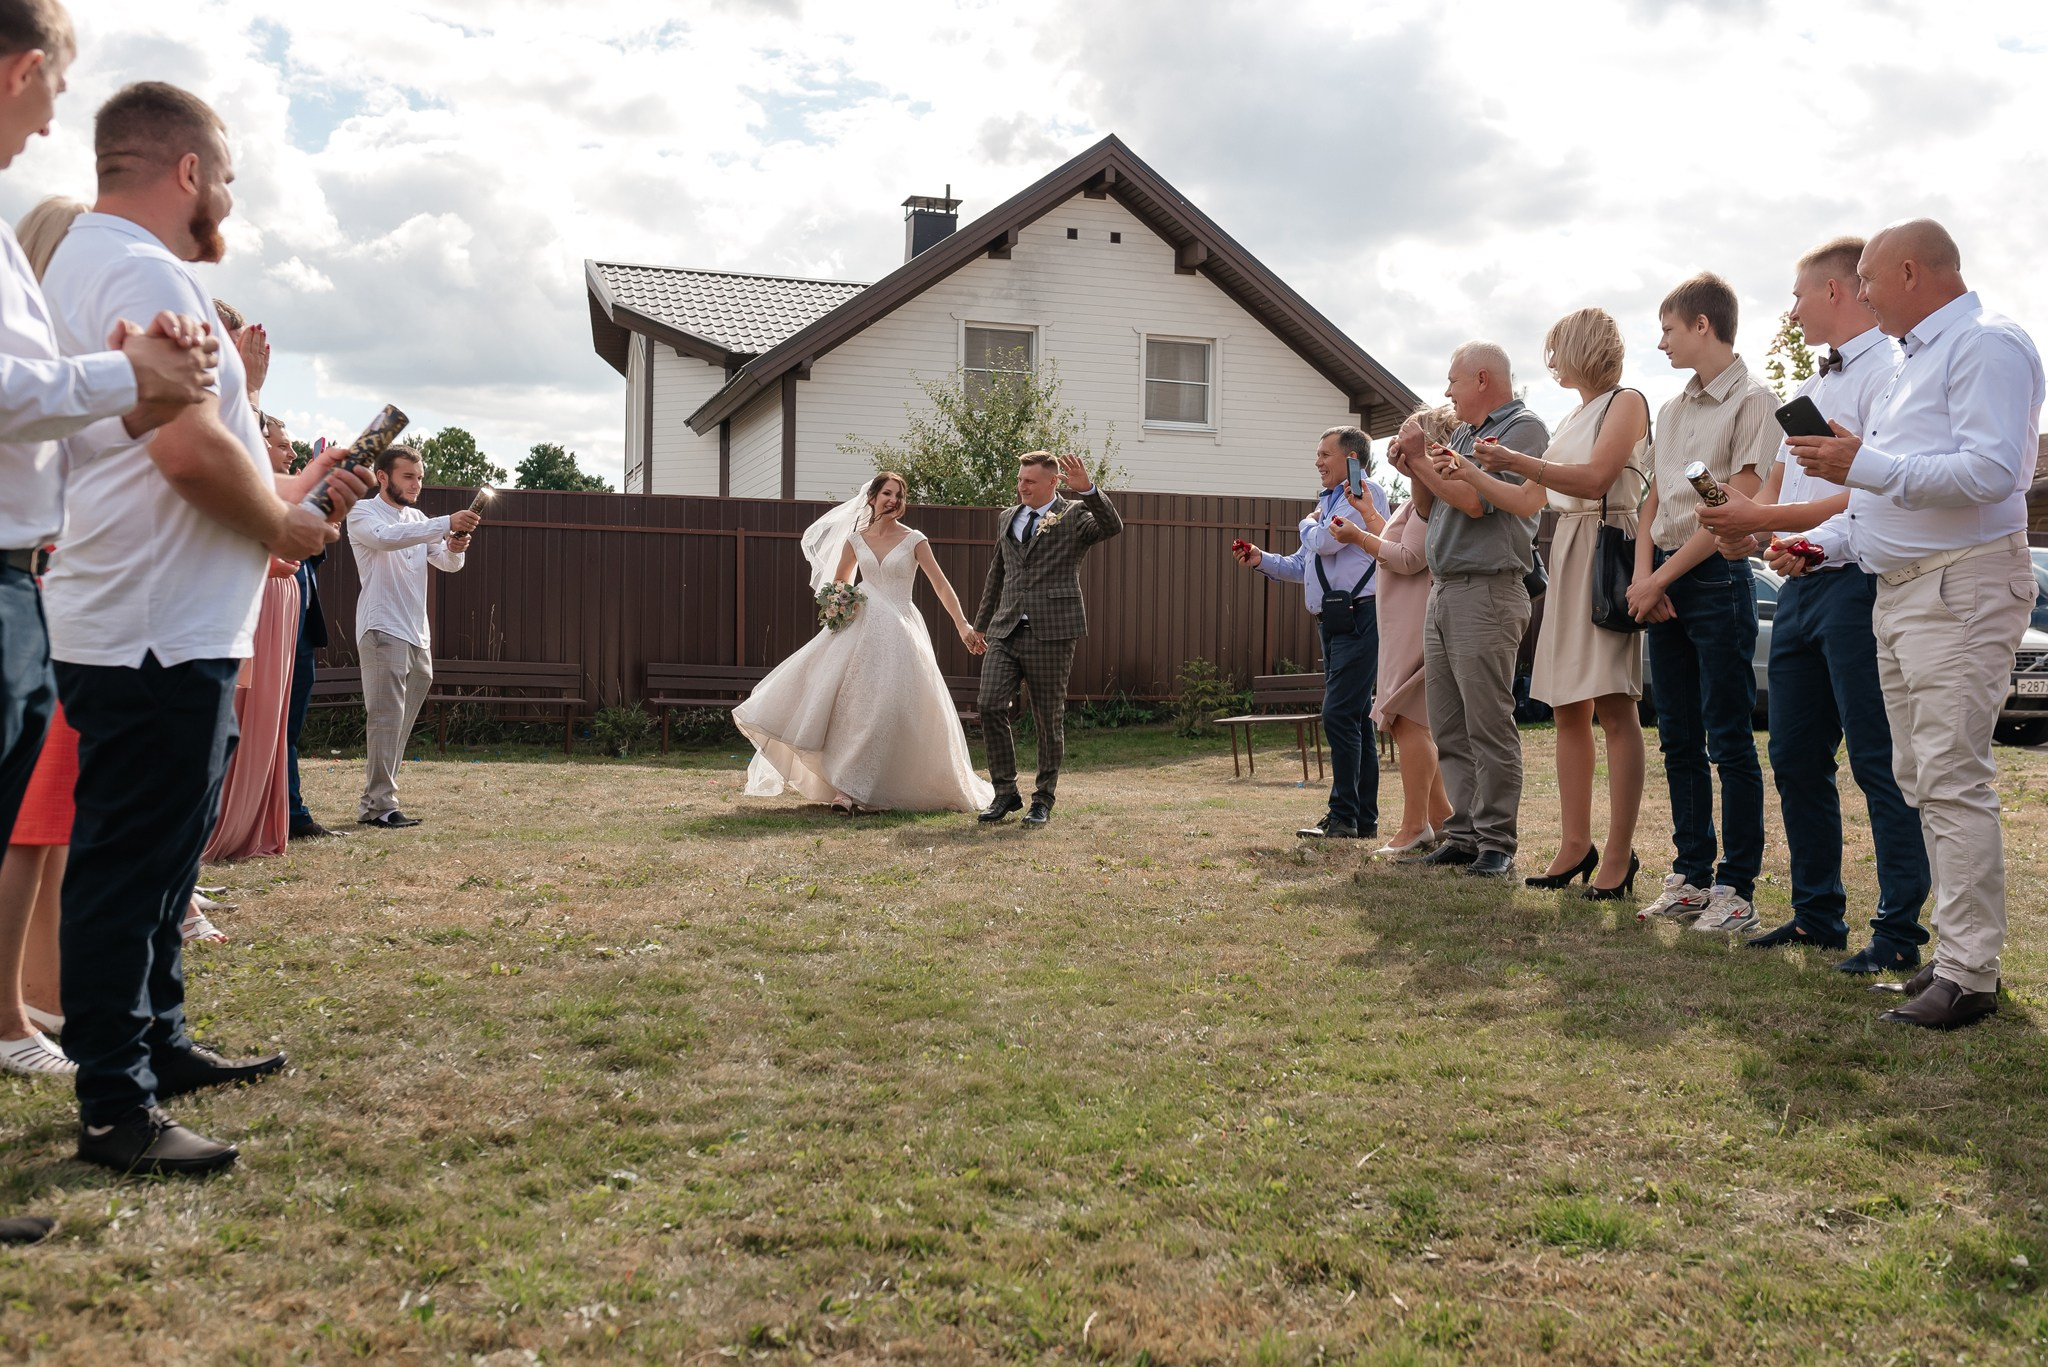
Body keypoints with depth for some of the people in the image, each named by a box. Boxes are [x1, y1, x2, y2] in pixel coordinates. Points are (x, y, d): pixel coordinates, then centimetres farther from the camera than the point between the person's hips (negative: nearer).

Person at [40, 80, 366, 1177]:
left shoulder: (91, 262, 21)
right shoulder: (142, 273, -14)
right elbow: (190, 452, -25)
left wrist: (287, 494, 21)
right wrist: (283, 524, -9)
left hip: (170, 633, 11)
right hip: (155, 635, -11)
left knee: (161, 855, 18)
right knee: (131, 866, -5)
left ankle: (157, 1046, 31)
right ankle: (115, 1110, 2)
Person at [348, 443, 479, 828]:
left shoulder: (418, 520, 18)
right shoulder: (363, 513, -3)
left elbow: (448, 564, 11)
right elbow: (386, 537, -25)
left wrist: (455, 547, -13)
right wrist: (447, 524, -34)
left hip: (418, 636, 7)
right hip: (383, 631, -7)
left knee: (400, 723, 7)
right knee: (387, 718, -12)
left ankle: (374, 803, 12)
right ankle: (379, 804, -11)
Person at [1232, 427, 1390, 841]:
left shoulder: (1365, 492, -7)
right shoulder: (1327, 500, 21)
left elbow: (1326, 541, -18)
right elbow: (1302, 566, 24)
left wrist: (1309, 524, 3)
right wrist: (1261, 560, 10)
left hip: (1359, 617, -10)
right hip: (1333, 620, 10)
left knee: (1339, 715, -13)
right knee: (1355, 719, 11)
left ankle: (1343, 818, -10)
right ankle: (1364, 818, 16)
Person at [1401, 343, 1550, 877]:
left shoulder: (1523, 427, -4)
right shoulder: (1462, 433, 21)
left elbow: (1477, 502, -15)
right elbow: (1430, 505, 20)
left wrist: (1422, 466, -8)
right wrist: (1420, 467, 4)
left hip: (1487, 591, -9)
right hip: (1442, 590, 9)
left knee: (1489, 727, -7)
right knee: (1449, 729, 7)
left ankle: (1497, 842, -3)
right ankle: (1463, 833, 12)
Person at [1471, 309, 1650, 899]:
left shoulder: (1626, 402, -1)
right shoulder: (1569, 421, 23)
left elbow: (1594, 478, -16)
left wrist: (1516, 461, -15)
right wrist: (1503, 467, 14)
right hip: (1565, 553, 8)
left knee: (1614, 708, -9)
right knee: (1568, 709, 5)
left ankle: (1619, 853, -8)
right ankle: (1575, 845, 9)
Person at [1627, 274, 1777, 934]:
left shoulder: (1752, 402, -6)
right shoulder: (1671, 410, 17)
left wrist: (1661, 577, -12)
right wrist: (1643, 575, -1)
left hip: (1718, 577, -8)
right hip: (1665, 583, 8)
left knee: (1729, 742, -5)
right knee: (1678, 740, 10)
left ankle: (1736, 888, 0)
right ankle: (1691, 873, 17)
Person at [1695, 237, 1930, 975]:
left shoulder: (1888, 374, -8)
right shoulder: (1810, 389, 21)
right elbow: (1776, 485, 21)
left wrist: (1760, 519, -14)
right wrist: (1759, 536, 0)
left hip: (1858, 583, -9)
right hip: (1800, 586, 9)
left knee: (1879, 764, -5)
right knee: (1796, 759, 12)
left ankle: (1899, 930, 2)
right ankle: (1817, 914, 23)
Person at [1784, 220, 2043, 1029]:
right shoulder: (1915, 358, 22)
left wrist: (1866, 466, -21)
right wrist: (1828, 542, 19)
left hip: (1962, 586, -10)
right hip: (1900, 589, 10)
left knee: (1952, 779, -11)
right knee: (1919, 778, 10)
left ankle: (1968, 975, -8)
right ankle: (1958, 946, 17)